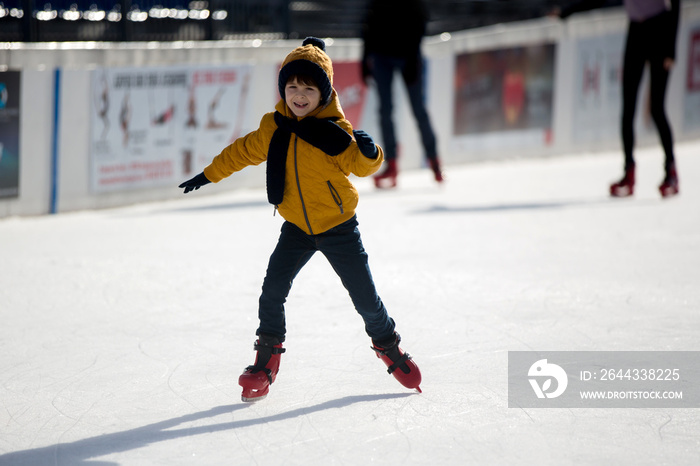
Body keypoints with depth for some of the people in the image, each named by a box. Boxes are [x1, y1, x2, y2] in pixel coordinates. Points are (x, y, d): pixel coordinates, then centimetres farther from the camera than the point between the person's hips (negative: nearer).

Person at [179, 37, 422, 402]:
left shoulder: (334, 130, -15)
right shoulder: (274, 128, -3)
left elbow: (360, 165, -24)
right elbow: (243, 152, 12)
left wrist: (367, 152, -46)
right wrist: (209, 175, 20)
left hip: (338, 226, -3)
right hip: (297, 228, 3)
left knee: (364, 296, 3)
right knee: (272, 291, -7)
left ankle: (388, 346, 28)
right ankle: (267, 358, 9)